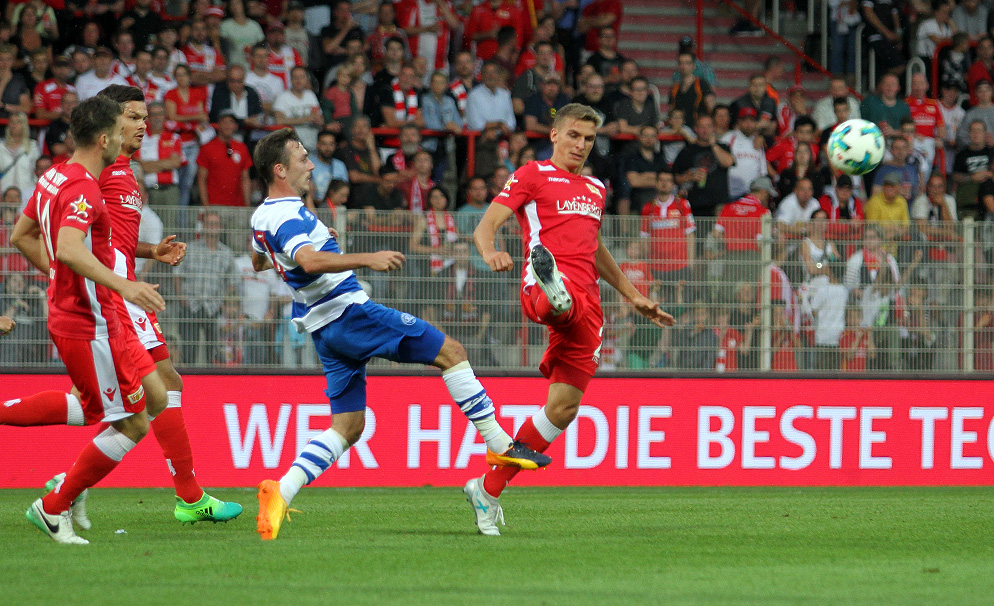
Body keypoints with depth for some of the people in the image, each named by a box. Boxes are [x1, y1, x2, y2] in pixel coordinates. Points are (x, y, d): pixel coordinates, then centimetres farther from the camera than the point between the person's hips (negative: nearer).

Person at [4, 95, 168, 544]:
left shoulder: (54, 178, 11)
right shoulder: (83, 190, -19)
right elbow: (68, 249, -35)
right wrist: (121, 285, -40)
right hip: (88, 325, -10)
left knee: (154, 398, 10)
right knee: (133, 424, -3)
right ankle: (54, 508, 9)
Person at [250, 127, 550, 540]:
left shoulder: (262, 217, 13)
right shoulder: (288, 217, -18)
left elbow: (258, 262, 35)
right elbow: (309, 261, -37)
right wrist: (367, 259, -45)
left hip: (324, 331, 10)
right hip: (350, 313, -10)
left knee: (347, 426, 8)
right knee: (451, 352, -2)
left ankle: (280, 492, -10)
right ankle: (500, 444, 0)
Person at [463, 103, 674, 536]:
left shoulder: (595, 189, 27)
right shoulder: (533, 176, 8)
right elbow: (485, 226, -3)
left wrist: (633, 296, 43)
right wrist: (490, 251, -26)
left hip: (587, 303, 6)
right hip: (543, 287, -6)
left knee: (564, 407, -1)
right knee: (561, 301, -45)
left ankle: (488, 490, 8)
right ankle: (552, 292, -85)